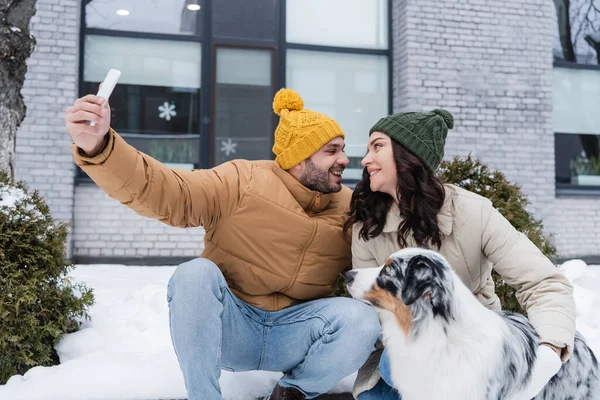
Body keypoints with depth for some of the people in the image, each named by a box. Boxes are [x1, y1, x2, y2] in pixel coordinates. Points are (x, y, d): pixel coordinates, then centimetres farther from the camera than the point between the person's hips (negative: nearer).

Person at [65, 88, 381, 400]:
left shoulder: (348, 207, 0)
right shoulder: (241, 183, -13)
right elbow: (164, 191, -25)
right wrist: (99, 147, -40)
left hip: (294, 333, 3)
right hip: (227, 326, -2)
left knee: (362, 320, -24)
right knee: (194, 275, -31)